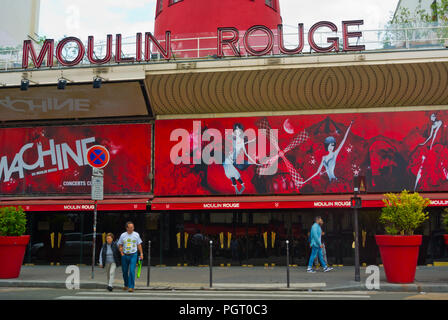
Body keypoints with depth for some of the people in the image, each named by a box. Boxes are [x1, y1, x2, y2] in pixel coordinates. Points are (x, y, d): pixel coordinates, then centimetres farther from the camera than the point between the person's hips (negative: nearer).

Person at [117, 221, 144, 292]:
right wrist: (122, 253, -3)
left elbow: (139, 245, 6)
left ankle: (131, 287, -9)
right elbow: (120, 245, 9)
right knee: (125, 271, 11)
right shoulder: (123, 235, 1)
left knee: (132, 271, -13)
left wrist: (141, 253, 1)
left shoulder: (136, 235, -1)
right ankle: (126, 285, 30)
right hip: (124, 255, 2)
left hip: (133, 255, -2)